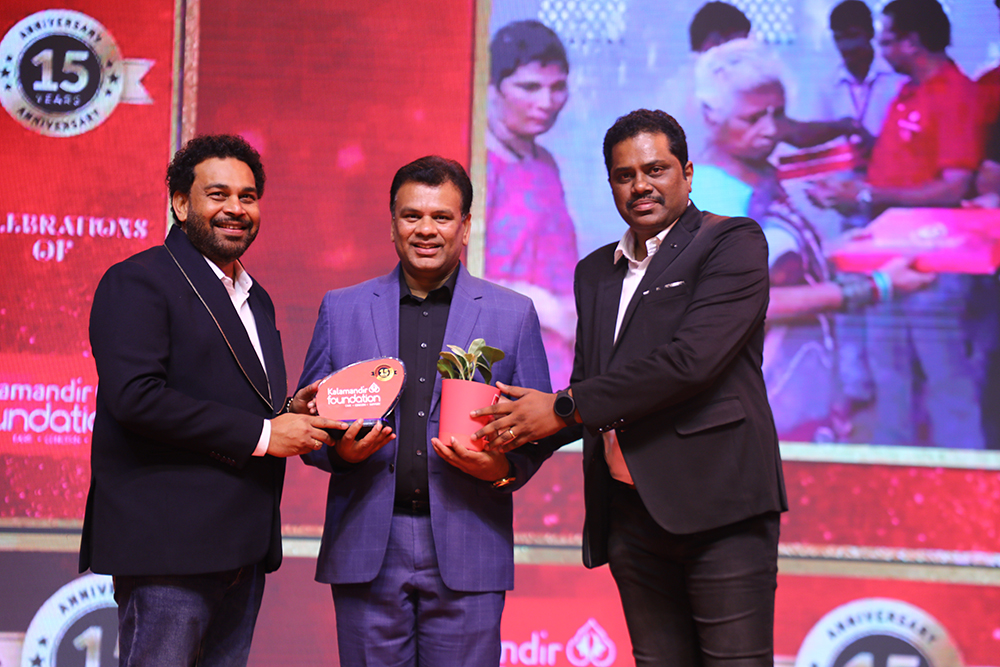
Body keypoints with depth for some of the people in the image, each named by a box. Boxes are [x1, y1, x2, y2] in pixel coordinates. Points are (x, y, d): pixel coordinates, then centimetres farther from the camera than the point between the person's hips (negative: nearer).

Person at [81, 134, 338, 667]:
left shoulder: (256, 299, 21)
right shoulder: (137, 281, -7)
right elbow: (135, 397, -20)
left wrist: (289, 411, 5)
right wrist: (261, 434, -17)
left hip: (242, 551, 8)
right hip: (169, 545, -8)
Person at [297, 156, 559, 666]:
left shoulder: (514, 314, 8)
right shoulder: (341, 309, 11)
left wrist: (504, 466, -12)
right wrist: (339, 449, -10)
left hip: (466, 552, -1)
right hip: (366, 547, 1)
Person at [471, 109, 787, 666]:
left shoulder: (733, 243, -2)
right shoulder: (596, 272, 20)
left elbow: (692, 359, -15)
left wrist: (563, 408, -11)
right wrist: (518, 442, 0)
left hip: (717, 500, -6)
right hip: (630, 513, 6)